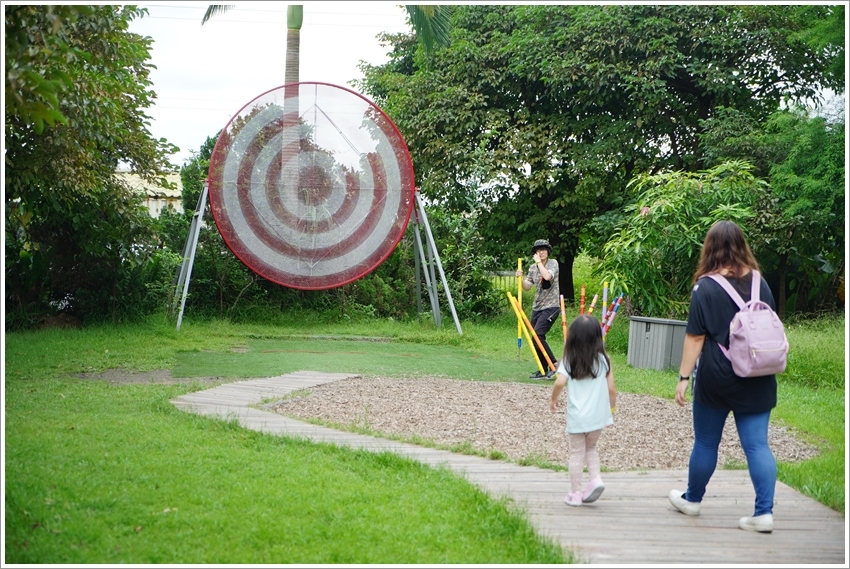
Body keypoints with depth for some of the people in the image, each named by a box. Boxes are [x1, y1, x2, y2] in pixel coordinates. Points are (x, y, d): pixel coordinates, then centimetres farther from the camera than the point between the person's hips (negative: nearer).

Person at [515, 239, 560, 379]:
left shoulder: (553, 263, -6)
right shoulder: (532, 268, 11)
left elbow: (547, 276, -25)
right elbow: (527, 287, 9)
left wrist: (539, 262, -16)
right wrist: (520, 278, -9)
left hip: (551, 307, -7)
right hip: (537, 307, 7)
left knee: (537, 335, -20)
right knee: (536, 339, 5)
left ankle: (554, 365, -12)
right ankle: (544, 370, 15)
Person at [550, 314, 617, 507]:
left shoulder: (569, 361, -5)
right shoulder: (603, 360, 0)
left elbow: (559, 383, -18)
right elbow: (611, 389, 0)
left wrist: (553, 399, 0)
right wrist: (611, 408, 16)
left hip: (577, 417, -2)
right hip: (598, 415, 2)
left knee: (577, 453, 9)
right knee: (590, 448, 23)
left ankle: (575, 494, 12)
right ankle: (595, 478, 3)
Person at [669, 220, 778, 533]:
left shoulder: (705, 287, -10)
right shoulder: (760, 283, 4)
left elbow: (695, 337, -11)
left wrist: (684, 377, -7)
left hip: (716, 378, -3)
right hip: (756, 378, 3)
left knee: (706, 442, 12)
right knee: (757, 444, 3)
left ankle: (692, 499, 30)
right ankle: (764, 513, -2)